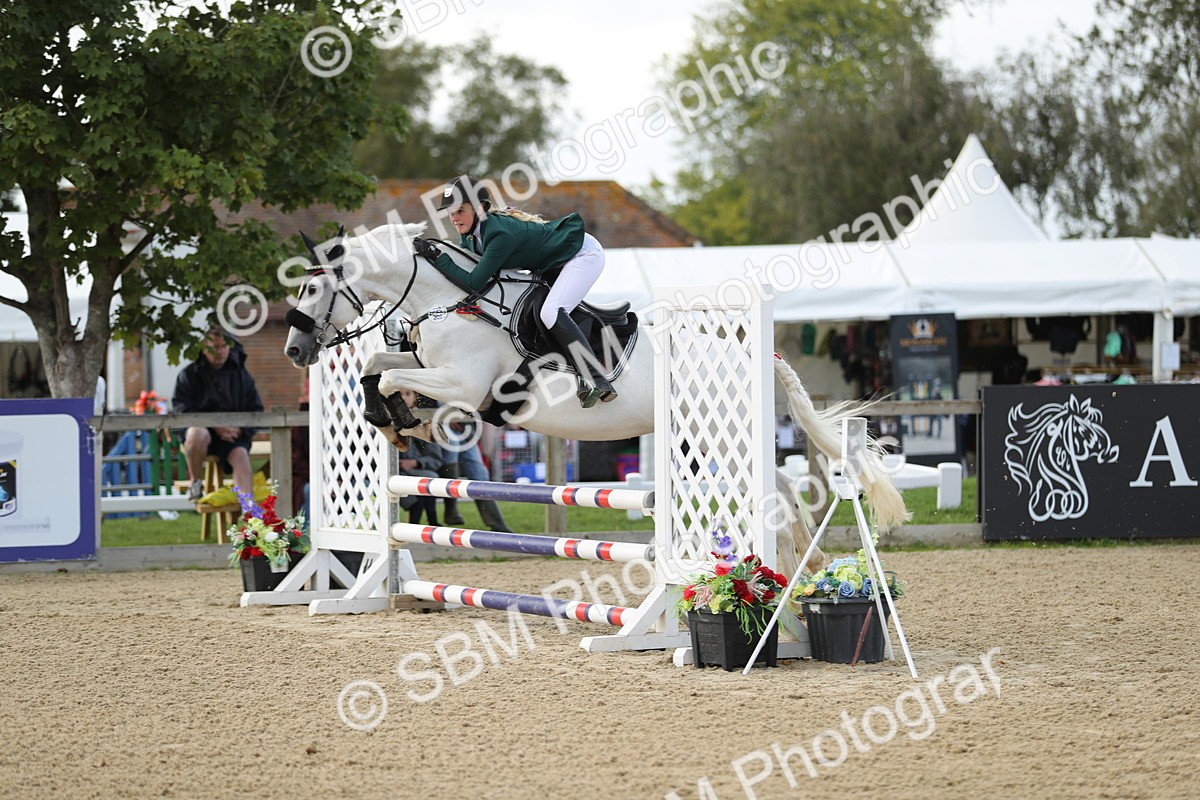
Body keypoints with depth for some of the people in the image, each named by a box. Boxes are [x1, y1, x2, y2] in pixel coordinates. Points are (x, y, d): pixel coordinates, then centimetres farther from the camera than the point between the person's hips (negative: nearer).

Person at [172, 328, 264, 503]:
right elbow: (181, 408, -4)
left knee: (240, 455, -30)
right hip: (204, 428, -2)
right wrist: (215, 426, -16)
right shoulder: (190, 375, 5)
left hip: (233, 434, 2)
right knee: (198, 434, -38)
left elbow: (256, 409, 13)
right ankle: (195, 482, -16)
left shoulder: (241, 375, 13)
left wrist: (242, 429, -9)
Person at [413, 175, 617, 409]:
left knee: (551, 313, -25)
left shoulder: (501, 233, -34)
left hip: (584, 254, -10)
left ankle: (597, 382, -28)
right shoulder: (471, 236, -6)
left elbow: (474, 283, -34)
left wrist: (437, 256, -34)